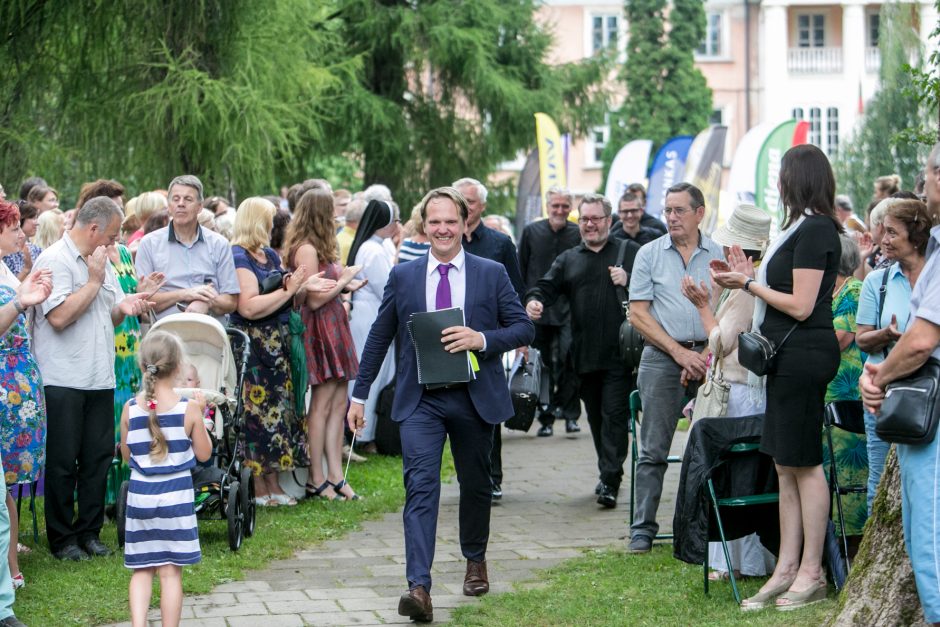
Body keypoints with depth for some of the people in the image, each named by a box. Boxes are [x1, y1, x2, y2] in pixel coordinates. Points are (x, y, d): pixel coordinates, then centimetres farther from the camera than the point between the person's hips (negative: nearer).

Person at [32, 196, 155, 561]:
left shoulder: (101, 263, 17)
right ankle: (62, 539, 9)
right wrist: (94, 282, -13)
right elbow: (59, 316, -21)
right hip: (63, 378, -8)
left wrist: (124, 307, 1)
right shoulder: (54, 261, -11)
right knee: (62, 462, 0)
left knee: (99, 457, 8)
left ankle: (89, 532, 18)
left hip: (99, 378, 8)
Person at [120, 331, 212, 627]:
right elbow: (203, 453, 1)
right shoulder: (189, 408, -9)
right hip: (176, 497, -2)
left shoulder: (131, 408, -3)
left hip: (140, 496, 2)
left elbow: (126, 454, 9)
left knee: (141, 570, 11)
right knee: (170, 571, 4)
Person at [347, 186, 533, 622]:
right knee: (421, 486, -14)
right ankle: (419, 586, -23)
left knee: (475, 483, 15)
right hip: (420, 400, -1)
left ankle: (475, 560, 40)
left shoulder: (492, 274, 1)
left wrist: (482, 339, -18)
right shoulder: (402, 276, 4)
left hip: (475, 397, 1)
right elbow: (379, 337, 10)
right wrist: (359, 394, 9)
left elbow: (524, 328, 0)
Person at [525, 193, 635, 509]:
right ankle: (609, 475, 25)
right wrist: (534, 301, -18)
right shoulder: (568, 260, 16)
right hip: (584, 354, 4)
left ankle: (609, 481, -10)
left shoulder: (630, 252, 7)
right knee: (596, 417, 12)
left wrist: (628, 281, -15)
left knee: (615, 415, -9)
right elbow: (547, 286, 3)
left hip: (620, 353, -4)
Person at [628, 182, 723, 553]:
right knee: (653, 450, 0)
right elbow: (638, 314, 3)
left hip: (708, 357, 1)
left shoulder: (719, 255, 7)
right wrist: (679, 352, -6)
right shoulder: (650, 254, 7)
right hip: (662, 358, 0)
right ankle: (643, 529, 4)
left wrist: (706, 356, -9)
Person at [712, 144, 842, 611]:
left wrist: (750, 285, -9)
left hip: (803, 356, -10)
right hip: (790, 356, 10)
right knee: (786, 465, 11)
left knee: (803, 462, -5)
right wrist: (750, 279, 13)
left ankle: (811, 573, 1)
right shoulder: (806, 228, 17)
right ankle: (786, 570, 15)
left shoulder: (814, 230, -14)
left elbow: (801, 306, -17)